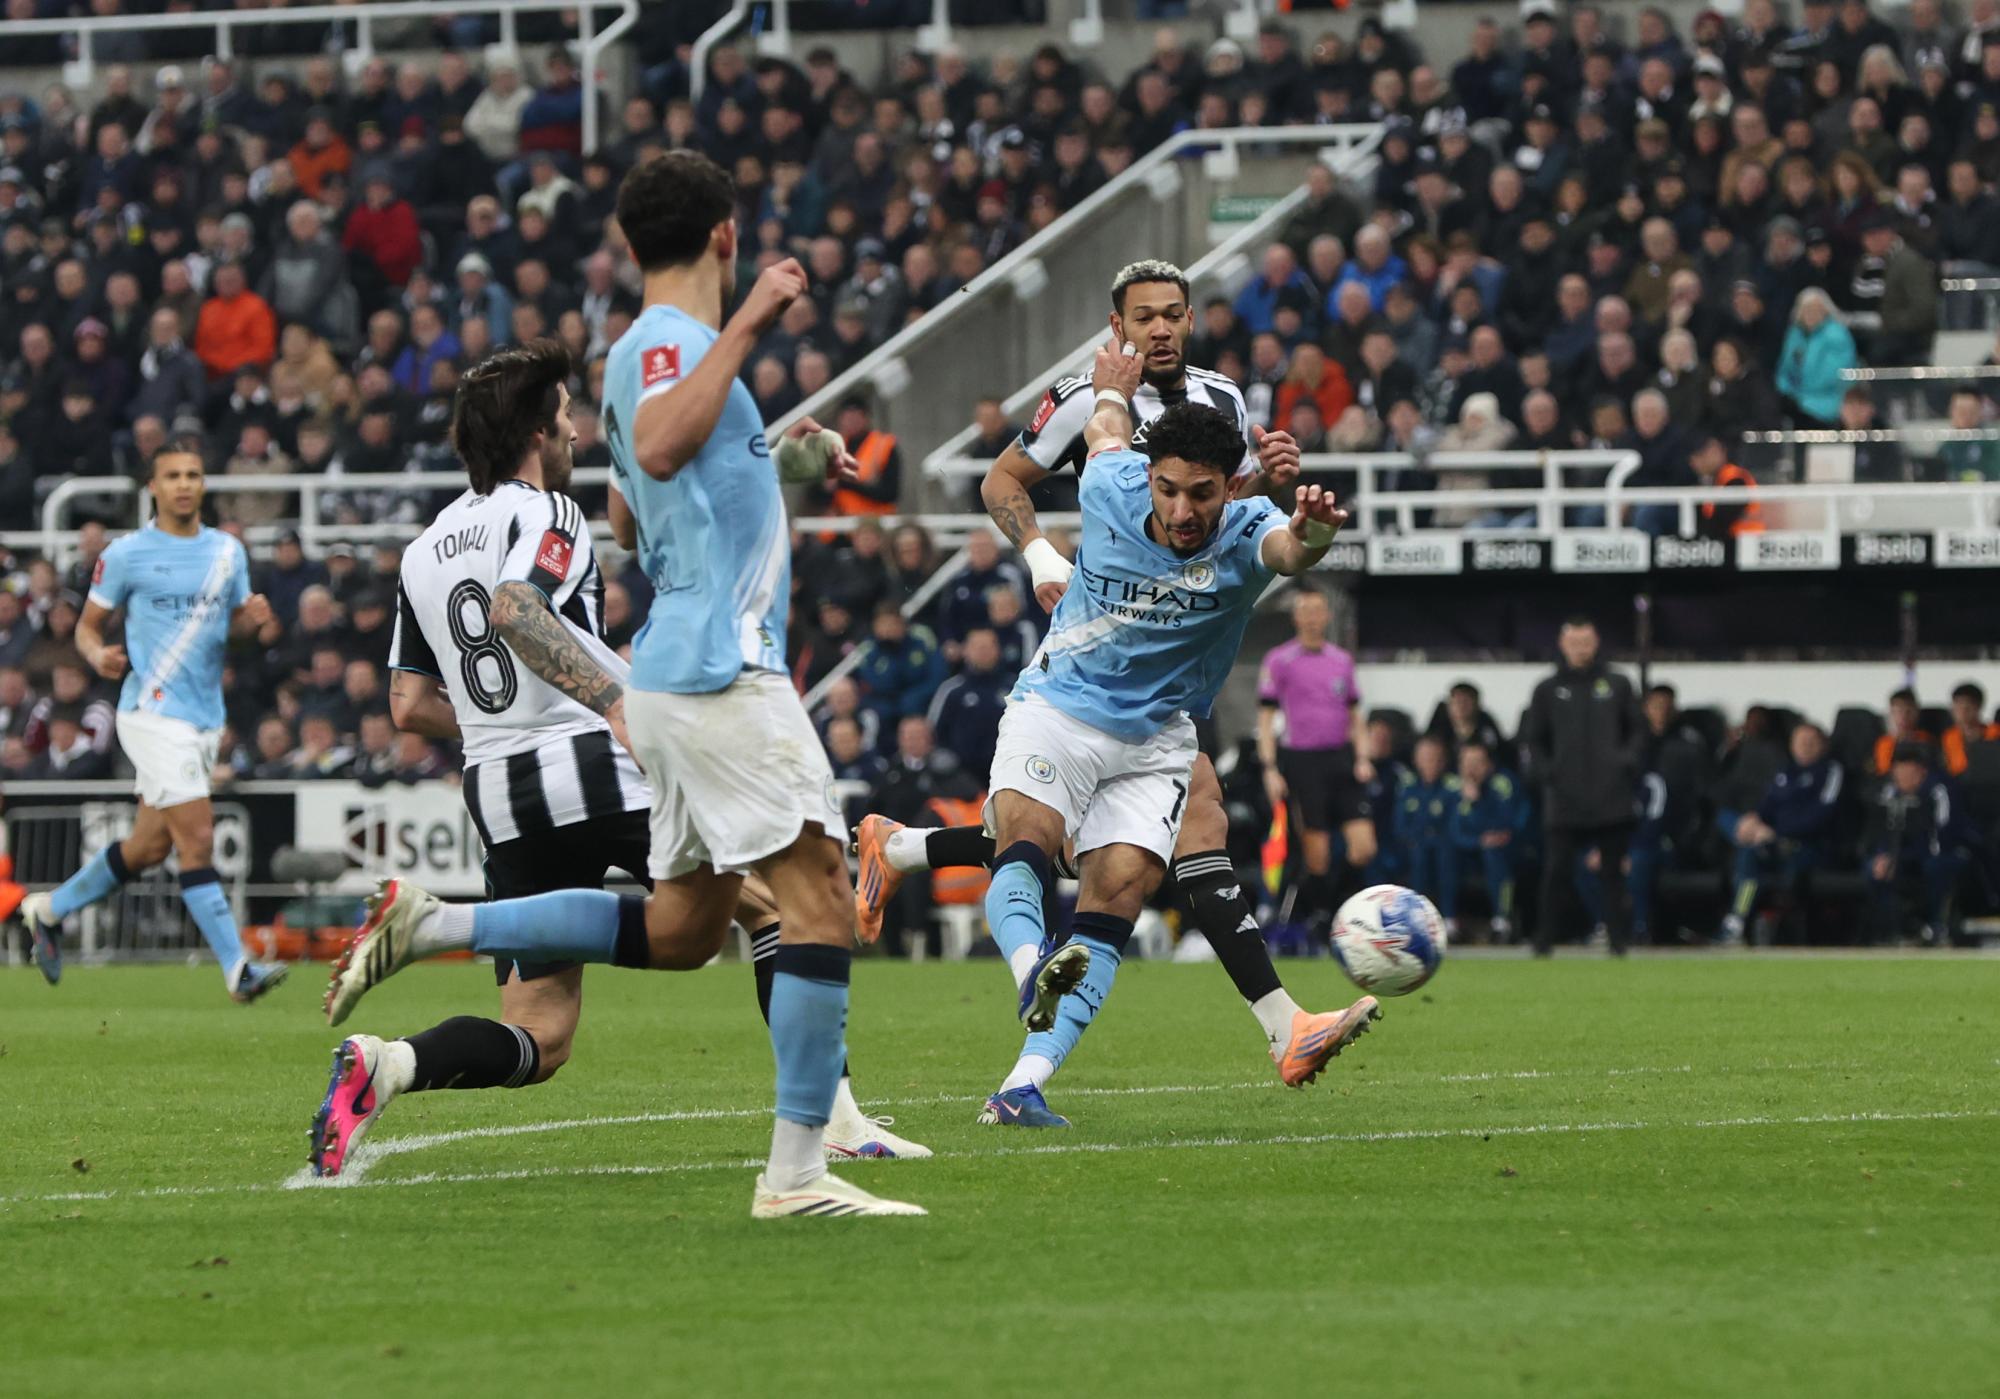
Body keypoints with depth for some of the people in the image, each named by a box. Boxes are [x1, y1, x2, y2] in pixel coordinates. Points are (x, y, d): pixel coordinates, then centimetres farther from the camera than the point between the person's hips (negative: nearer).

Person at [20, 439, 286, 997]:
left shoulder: (228, 551, 10)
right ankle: (236, 968, -16)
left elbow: (235, 624, 19)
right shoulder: (125, 555, -4)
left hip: (206, 718, 7)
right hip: (153, 712, -7)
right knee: (197, 838, -15)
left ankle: (50, 910, 33)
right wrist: (98, 654, -19)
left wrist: (256, 621, -5)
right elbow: (88, 624, 3)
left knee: (149, 847, 13)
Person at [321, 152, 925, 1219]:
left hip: (679, 672, 10)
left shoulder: (659, 351, 20)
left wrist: (772, 457, 40)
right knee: (819, 899, -13)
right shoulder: (667, 339, -9)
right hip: (718, 665, -10)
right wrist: (744, 327, -28)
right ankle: (797, 1172, -16)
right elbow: (658, 447, -31)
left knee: (677, 931, 13)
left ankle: (430, 925, 15)